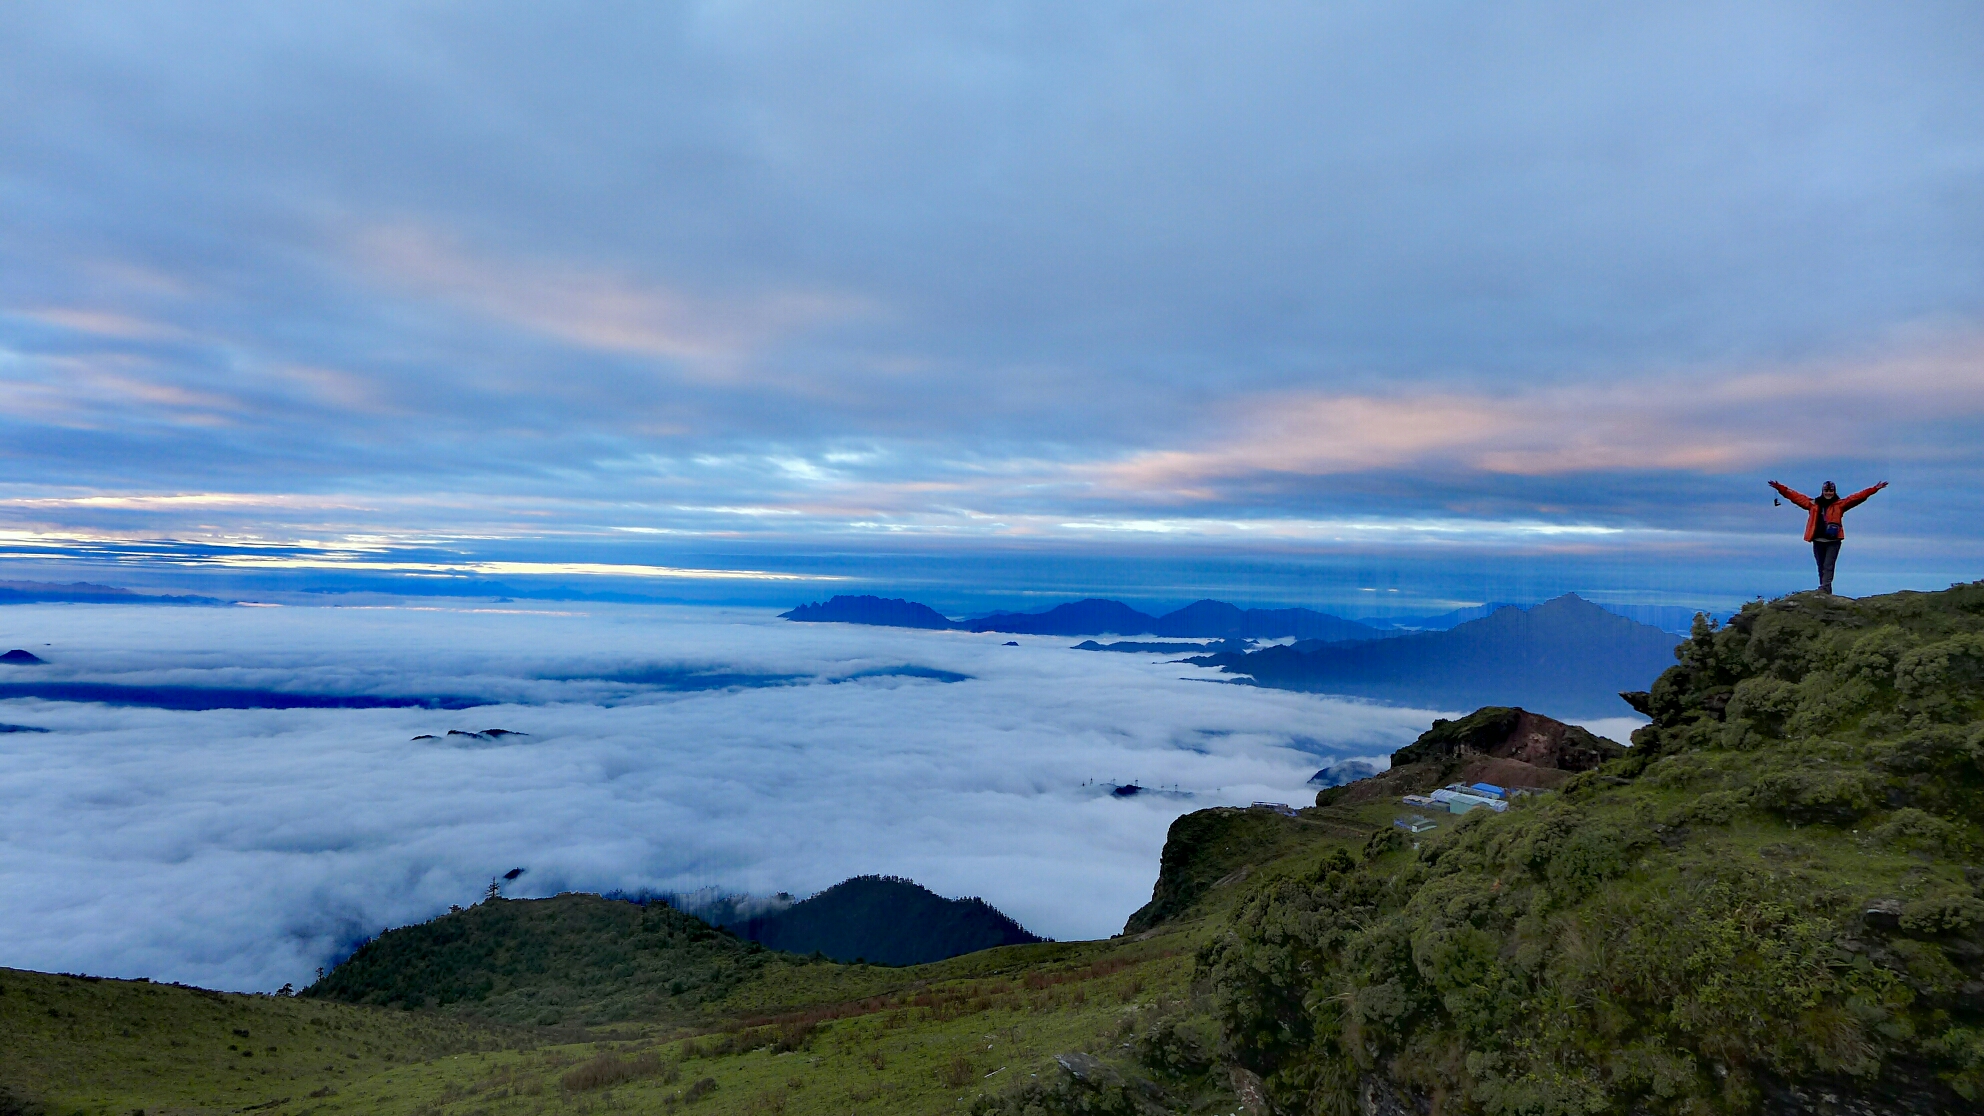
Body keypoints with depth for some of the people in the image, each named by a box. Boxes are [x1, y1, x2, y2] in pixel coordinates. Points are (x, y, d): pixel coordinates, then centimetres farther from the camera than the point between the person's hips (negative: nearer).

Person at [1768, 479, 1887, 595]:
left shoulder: (1840, 504, 5)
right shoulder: (1813, 504, 10)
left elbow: (1858, 497, -2)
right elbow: (1795, 496, 11)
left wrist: (1874, 489, -11)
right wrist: (1780, 488, 9)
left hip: (1833, 541, -3)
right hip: (1818, 541, 3)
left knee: (1828, 566, -9)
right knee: (1821, 567, 7)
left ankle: (1824, 589, -18)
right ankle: (1826, 593, 12)